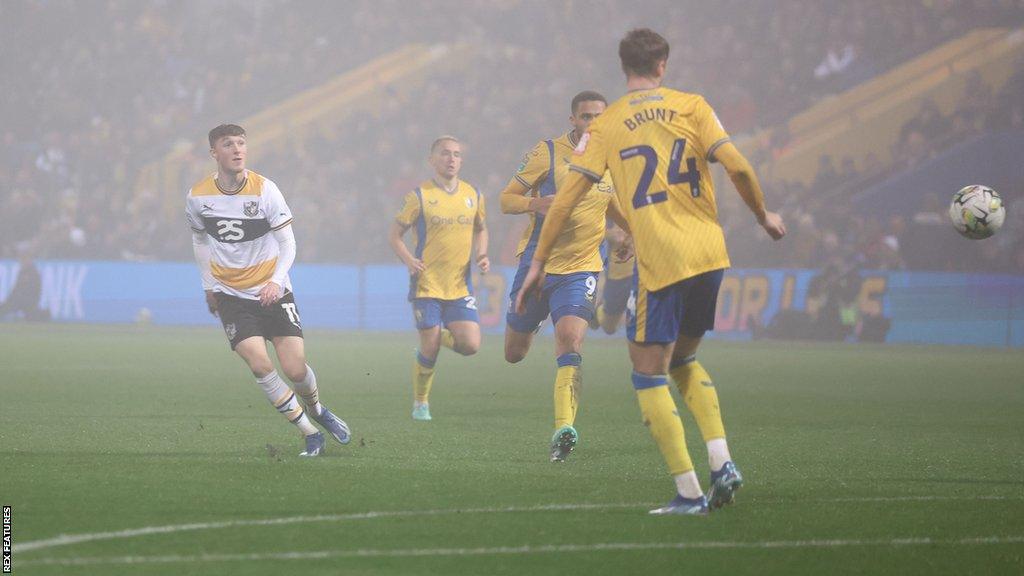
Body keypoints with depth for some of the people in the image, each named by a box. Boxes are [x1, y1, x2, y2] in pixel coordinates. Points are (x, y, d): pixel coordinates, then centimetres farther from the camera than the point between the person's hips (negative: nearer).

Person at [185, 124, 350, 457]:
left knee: (295, 369, -6)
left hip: (273, 292, -1)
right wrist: (209, 286, 14)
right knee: (259, 365, -19)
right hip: (230, 295, 1)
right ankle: (310, 434, -7)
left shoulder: (264, 190, -11)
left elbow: (287, 242, -8)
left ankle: (317, 410, 30)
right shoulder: (198, 197, -5)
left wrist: (276, 281, -22)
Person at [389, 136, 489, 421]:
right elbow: (394, 234, 1)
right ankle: (420, 403, 17)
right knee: (429, 351, -5)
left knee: (470, 345, -12)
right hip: (427, 284, -3)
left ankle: (440, 337, 21)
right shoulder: (420, 196, -5)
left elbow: (480, 229, 23)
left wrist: (482, 255, 3)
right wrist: (409, 260, -17)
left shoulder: (473, 195, 6)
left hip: (461, 287, 3)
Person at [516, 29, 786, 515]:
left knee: (649, 376, 5)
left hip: (659, 263, -4)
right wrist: (763, 216, 13)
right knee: (685, 361, 23)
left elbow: (566, 197, -1)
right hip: (709, 255, 4)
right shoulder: (690, 106, 5)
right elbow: (737, 167, -4)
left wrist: (538, 262, 6)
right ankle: (722, 463, 7)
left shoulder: (606, 126, 2)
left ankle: (689, 493, -3)